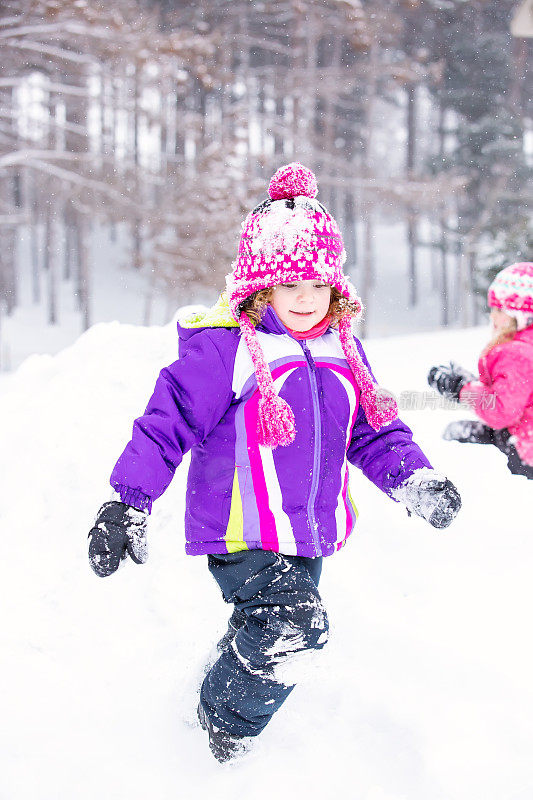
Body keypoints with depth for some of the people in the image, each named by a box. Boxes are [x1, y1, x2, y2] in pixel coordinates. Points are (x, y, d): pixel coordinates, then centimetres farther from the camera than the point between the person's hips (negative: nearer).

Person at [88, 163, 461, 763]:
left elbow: (373, 432, 15)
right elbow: (167, 422, -14)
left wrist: (413, 478, -2)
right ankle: (224, 733, 0)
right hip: (243, 537, -7)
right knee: (291, 631, -23)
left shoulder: (342, 352, 7)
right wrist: (130, 502, -20)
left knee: (265, 638, 18)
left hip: (309, 534, 7)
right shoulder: (222, 349, -14)